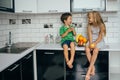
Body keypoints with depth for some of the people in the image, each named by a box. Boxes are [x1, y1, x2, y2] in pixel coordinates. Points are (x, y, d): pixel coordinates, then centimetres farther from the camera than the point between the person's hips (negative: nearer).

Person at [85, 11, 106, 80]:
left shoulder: (101, 25, -11)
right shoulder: (89, 26, 0)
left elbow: (100, 37, -13)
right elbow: (90, 36, -6)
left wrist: (94, 43, -25)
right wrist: (90, 43, -23)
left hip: (99, 41, -4)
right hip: (92, 41, 4)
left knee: (95, 51, -32)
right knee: (87, 49, -28)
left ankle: (89, 70, -29)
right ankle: (93, 67, -20)